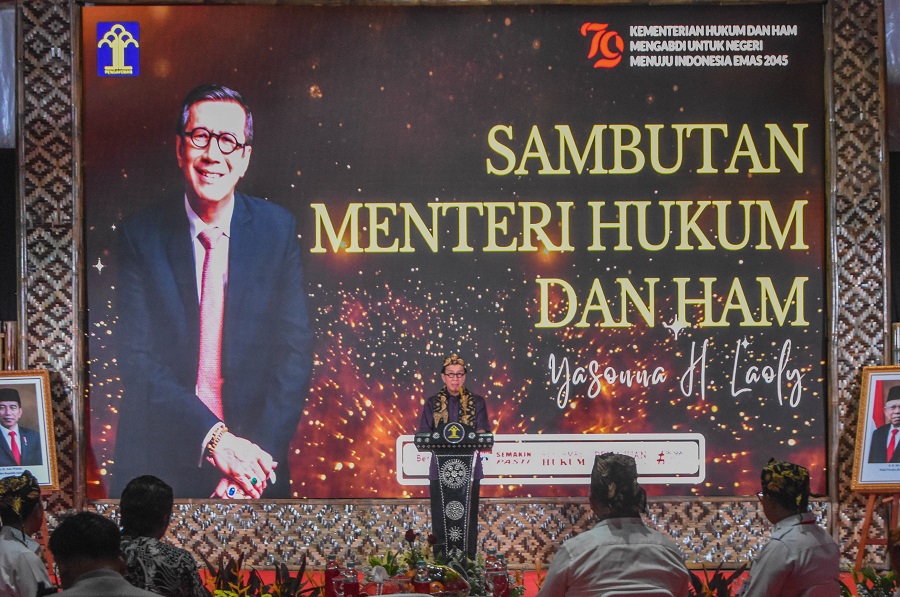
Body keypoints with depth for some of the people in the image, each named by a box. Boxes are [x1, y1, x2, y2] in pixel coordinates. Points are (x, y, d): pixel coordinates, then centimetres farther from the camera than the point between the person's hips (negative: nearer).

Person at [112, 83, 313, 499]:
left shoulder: (278, 229, -1)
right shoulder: (140, 236, -5)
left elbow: (294, 354, -6)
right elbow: (138, 360, -11)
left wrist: (257, 453, -18)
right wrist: (213, 437, -24)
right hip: (157, 463, -1)